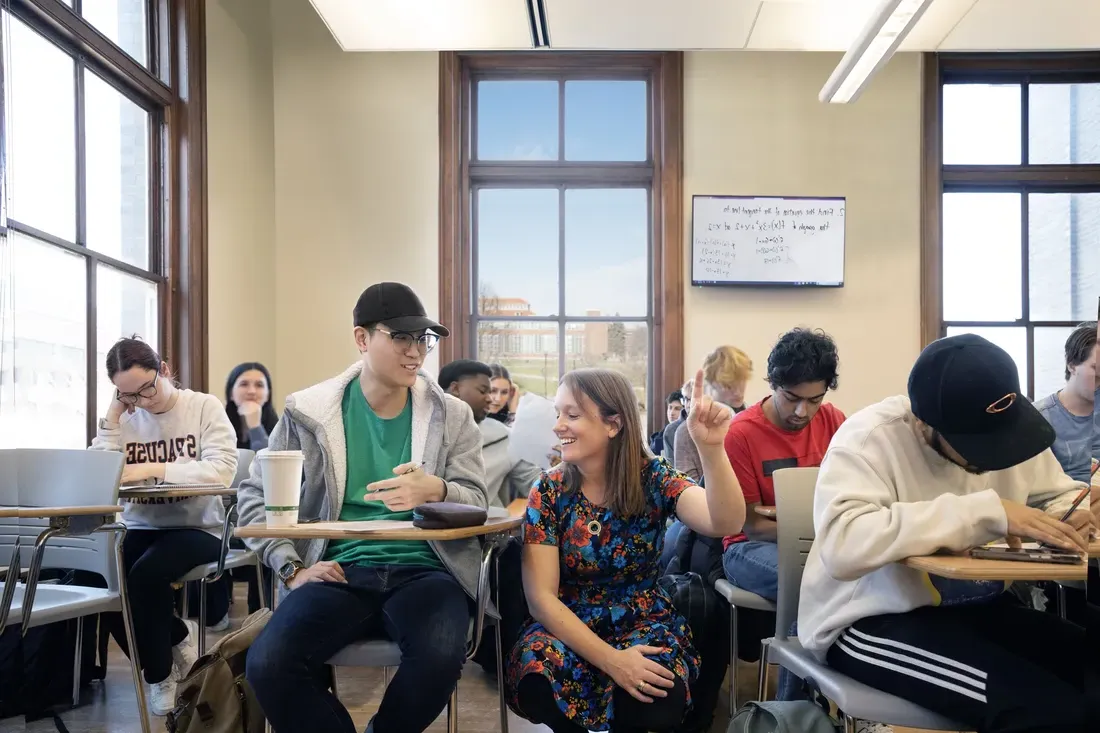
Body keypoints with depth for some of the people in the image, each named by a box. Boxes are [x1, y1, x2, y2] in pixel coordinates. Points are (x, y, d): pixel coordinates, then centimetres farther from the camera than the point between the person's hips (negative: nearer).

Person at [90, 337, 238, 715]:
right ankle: (173, 639, 3)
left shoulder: (204, 406, -4)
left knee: (145, 573, -30)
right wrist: (112, 420, -7)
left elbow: (221, 471, -18)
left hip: (197, 528, -4)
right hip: (140, 529, 4)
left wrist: (151, 469, -23)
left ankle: (160, 673, -1)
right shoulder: (124, 417, 6)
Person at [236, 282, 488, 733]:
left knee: (440, 656, -31)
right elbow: (256, 495, 10)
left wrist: (436, 492, -21)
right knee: (267, 664, -27)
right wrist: (292, 568, -3)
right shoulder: (308, 412, 4)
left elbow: (476, 503, 2)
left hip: (423, 572, 0)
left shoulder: (452, 415, 6)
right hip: (340, 573, 0)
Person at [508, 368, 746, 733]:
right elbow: (541, 596, -13)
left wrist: (710, 447, -45)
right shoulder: (548, 491, -9)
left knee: (659, 697, -31)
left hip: (643, 623, 0)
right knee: (538, 687, -31)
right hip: (568, 626, 0)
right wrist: (610, 659, -26)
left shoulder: (653, 479, -10)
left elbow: (726, 523, -27)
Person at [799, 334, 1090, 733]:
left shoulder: (1005, 426, 1)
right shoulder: (869, 438, -20)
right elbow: (843, 546, -35)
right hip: (874, 620, -7)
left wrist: (1078, 515, -11)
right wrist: (987, 511, -34)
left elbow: (1060, 493, 15)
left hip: (979, 607, 7)